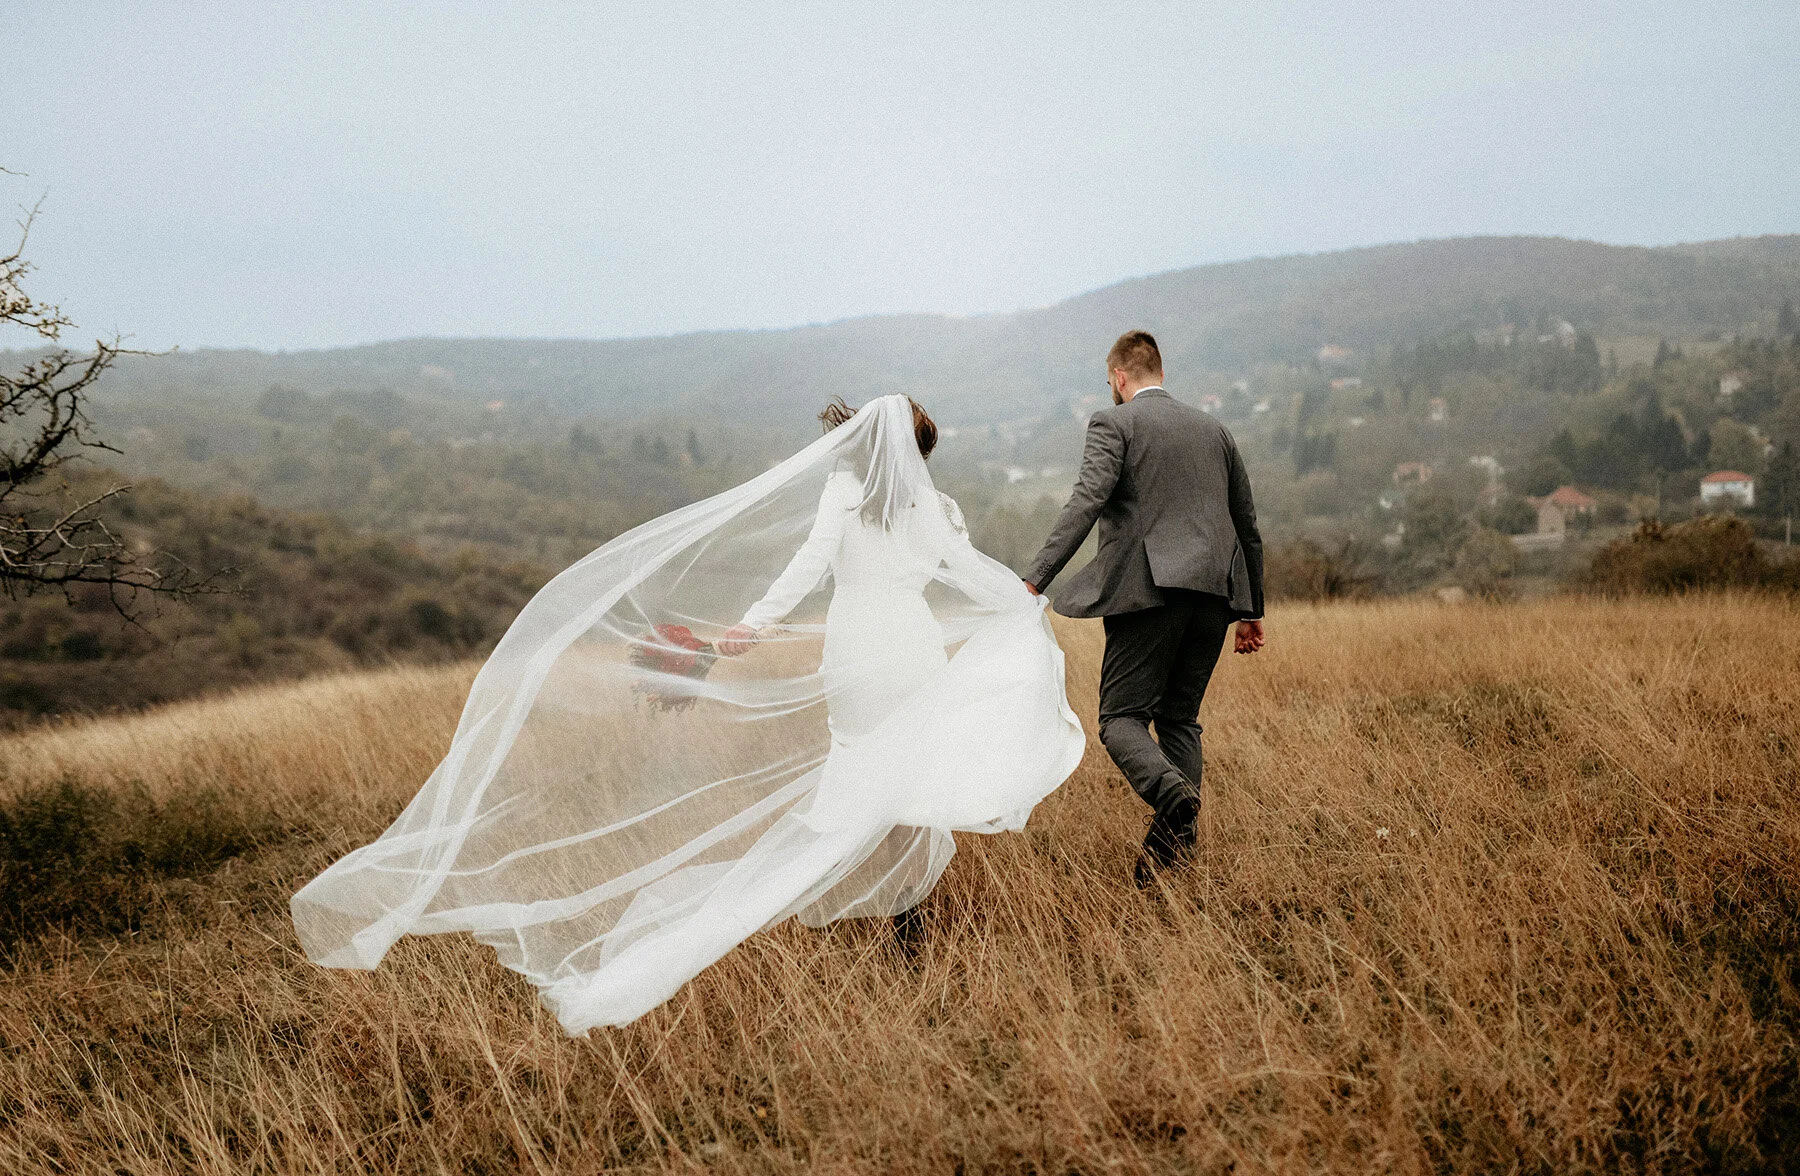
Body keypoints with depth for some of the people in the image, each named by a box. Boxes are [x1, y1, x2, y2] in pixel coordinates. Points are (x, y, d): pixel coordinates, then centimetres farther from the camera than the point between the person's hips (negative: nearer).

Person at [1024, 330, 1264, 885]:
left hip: (1149, 590, -6)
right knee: (1179, 718, 14)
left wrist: (1034, 580, -18)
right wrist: (1251, 610, 30)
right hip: (1214, 591, 6)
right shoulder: (1214, 429, 21)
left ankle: (1172, 793, -29)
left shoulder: (1113, 423, 2)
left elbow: (1086, 504, -14)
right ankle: (1178, 835, 3)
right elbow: (1248, 526, 23)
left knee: (1122, 718, -1)